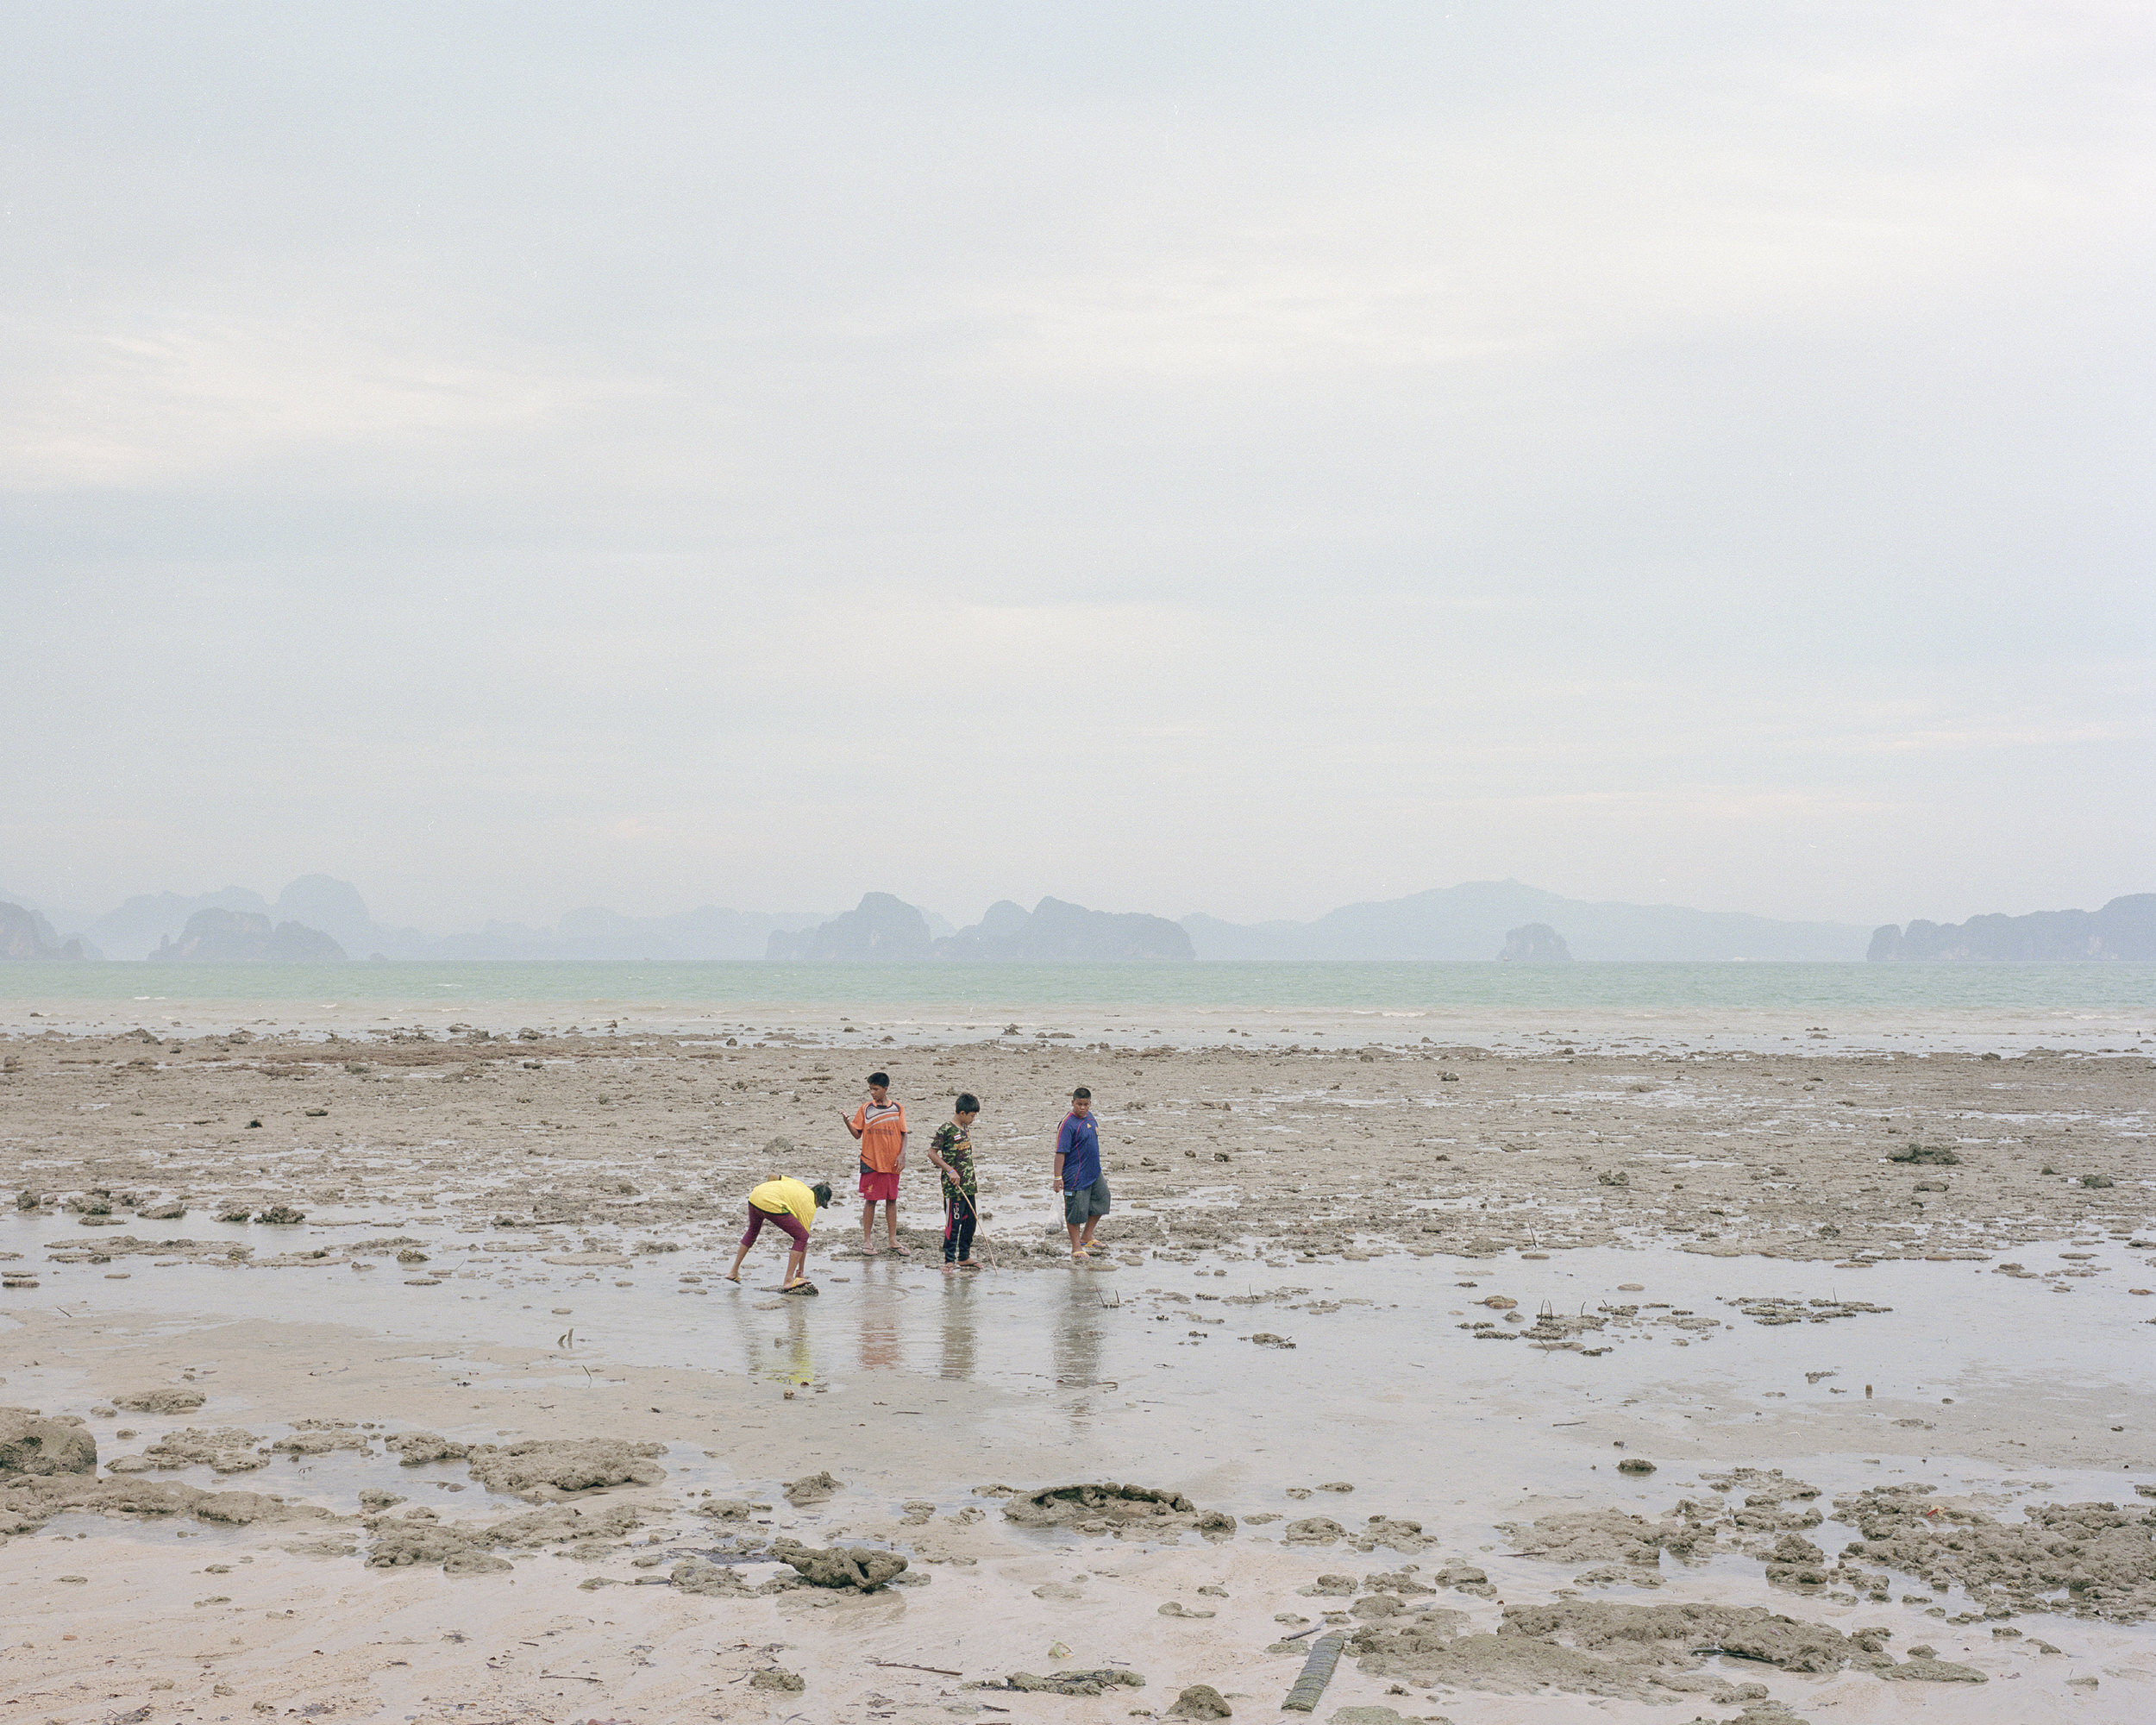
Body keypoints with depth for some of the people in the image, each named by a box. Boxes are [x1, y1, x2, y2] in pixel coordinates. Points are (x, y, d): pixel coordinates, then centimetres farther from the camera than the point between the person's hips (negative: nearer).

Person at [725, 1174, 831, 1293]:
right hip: (772, 1204, -8)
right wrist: (801, 1271, 15)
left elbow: (772, 1176, 24)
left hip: (755, 1196, 8)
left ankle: (733, 1272, 39)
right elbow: (804, 1239, 11)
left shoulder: (799, 1184, 27)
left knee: (753, 1230, 34)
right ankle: (789, 1281, -3)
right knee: (801, 1237, 3)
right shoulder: (810, 1206, 10)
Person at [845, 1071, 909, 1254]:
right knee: (870, 1200, 0)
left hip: (892, 1162, 2)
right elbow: (857, 1134, -1)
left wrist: (902, 1155, -4)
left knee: (892, 1200, 8)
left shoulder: (897, 1109, 6)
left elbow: (903, 1134, 7)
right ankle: (866, 1240, 8)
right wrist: (847, 1123, -19)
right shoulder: (865, 1109, 2)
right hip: (871, 1161, -2)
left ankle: (893, 1240, 15)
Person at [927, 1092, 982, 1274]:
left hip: (969, 1185, 8)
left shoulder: (967, 1129, 13)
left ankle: (964, 1258, 22)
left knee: (970, 1221, 12)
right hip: (953, 1186, -8)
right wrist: (950, 1171, -18)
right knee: (953, 1224, -4)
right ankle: (949, 1260, 2)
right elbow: (932, 1153, -12)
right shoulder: (946, 1129, -12)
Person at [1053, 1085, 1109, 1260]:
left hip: (1094, 1173, 9)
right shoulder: (1068, 1124, -16)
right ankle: (1076, 1247, 8)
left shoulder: (1090, 1118, 9)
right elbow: (1061, 1152, -19)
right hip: (1076, 1177, -9)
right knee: (1076, 1212, -1)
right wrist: (1058, 1177, -23)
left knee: (1101, 1202, 15)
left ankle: (1086, 1238, 29)